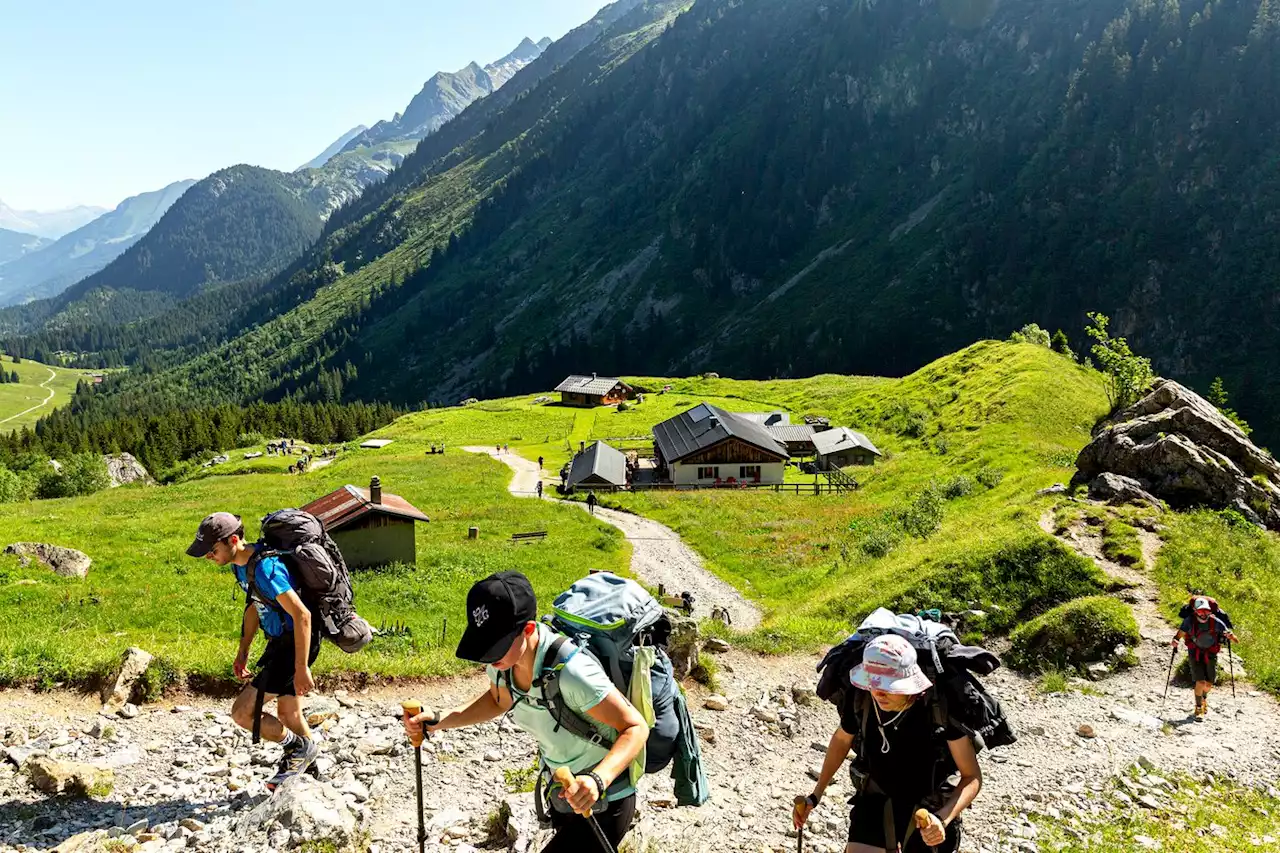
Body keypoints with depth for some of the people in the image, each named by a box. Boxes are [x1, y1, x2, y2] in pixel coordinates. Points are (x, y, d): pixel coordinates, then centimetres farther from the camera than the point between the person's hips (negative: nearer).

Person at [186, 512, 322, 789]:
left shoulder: (265, 568, -30)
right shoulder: (240, 563, 1)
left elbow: (302, 615, -29)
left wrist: (301, 669, -26)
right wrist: (243, 652, 16)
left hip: (297, 643, -10)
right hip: (279, 641, 10)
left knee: (242, 712, -9)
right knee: (287, 713, 24)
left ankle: (300, 747, 11)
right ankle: (307, 770, 43)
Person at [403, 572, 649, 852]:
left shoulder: (571, 670, -37)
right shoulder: (503, 658, -14)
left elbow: (636, 728, -30)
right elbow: (498, 700, 9)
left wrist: (598, 780, -46)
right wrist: (439, 721, -4)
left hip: (602, 804, -7)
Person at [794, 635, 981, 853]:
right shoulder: (859, 698, -21)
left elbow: (972, 776, -19)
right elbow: (842, 739, 3)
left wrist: (943, 819, -36)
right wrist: (815, 796, 4)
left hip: (928, 809, -1)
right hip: (875, 802, 1)